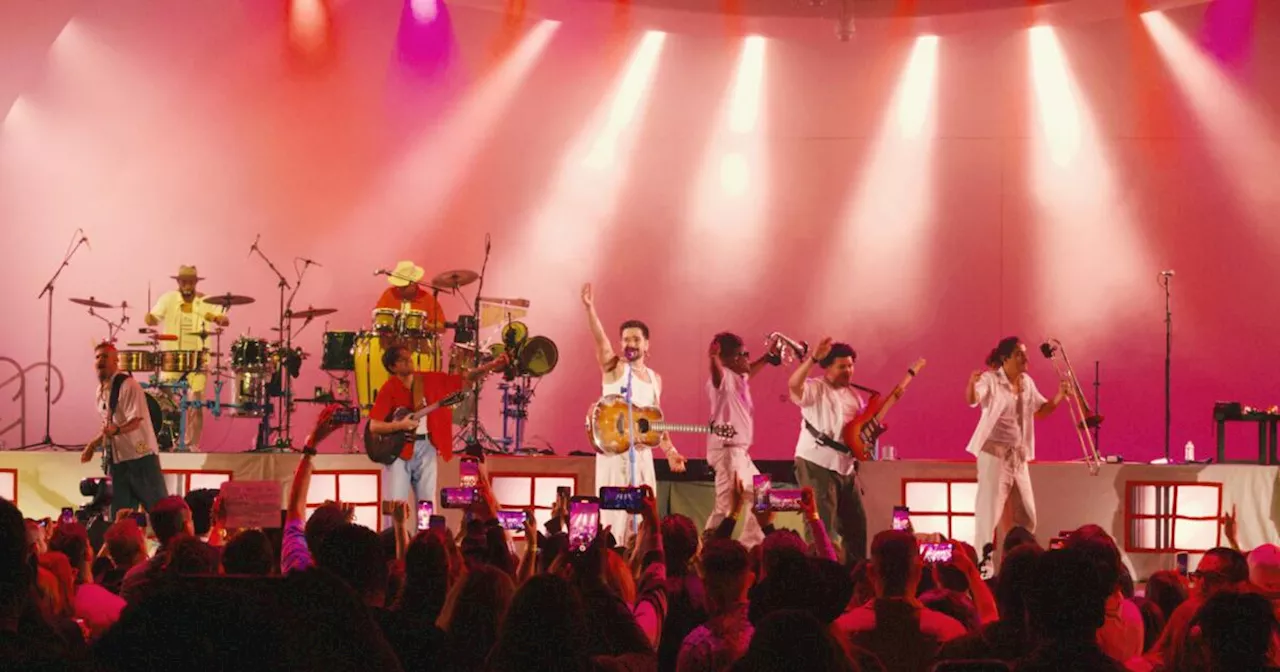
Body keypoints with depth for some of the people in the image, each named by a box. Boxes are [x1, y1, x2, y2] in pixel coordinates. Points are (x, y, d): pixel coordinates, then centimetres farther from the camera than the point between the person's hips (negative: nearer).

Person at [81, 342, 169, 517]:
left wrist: (116, 429, -42)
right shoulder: (101, 390, 10)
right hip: (116, 458, 8)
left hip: (140, 456, -8)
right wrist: (93, 444, 16)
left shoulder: (128, 385, -15)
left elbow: (136, 421, -24)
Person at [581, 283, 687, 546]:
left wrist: (670, 450, 10)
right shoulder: (614, 367, -1)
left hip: (642, 451, 6)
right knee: (615, 510, -9)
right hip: (614, 449, -6)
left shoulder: (654, 379, 14)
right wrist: (590, 309, -35)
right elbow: (600, 339, -19)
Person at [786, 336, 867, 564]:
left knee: (856, 522, 14)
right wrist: (813, 358, -39)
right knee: (821, 525, -11)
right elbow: (793, 385, -30)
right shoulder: (815, 389, -8)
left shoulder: (853, 395, 16)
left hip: (845, 467, 8)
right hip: (815, 464, -8)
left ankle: (856, 568, 26)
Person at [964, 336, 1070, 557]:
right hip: (994, 454, -7)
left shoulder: (1026, 382, 9)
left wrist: (1059, 396, 1)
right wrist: (971, 384, -52)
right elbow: (972, 400, -30)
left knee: (1026, 516, 12)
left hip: (1019, 456, 7)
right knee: (989, 512, -9)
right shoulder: (991, 379, -12)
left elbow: (1041, 411, 18)